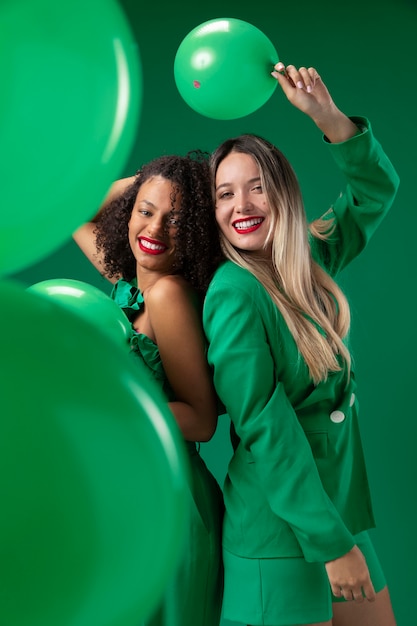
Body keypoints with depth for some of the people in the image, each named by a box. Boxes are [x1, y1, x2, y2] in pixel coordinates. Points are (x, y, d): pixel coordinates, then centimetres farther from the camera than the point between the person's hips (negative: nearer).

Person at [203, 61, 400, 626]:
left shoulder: (309, 264, 1)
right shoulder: (234, 292, -18)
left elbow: (375, 191, 10)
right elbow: (264, 428, -20)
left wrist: (327, 116, -6)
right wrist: (331, 542, -18)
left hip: (341, 506, 7)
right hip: (282, 531, -7)